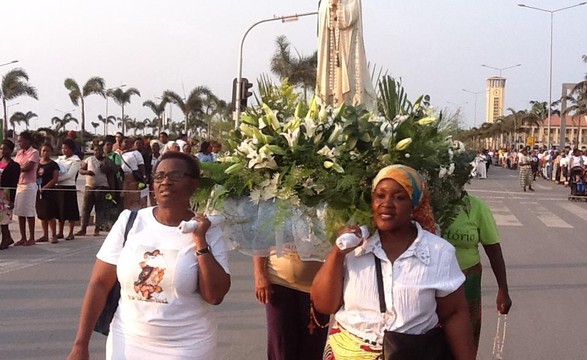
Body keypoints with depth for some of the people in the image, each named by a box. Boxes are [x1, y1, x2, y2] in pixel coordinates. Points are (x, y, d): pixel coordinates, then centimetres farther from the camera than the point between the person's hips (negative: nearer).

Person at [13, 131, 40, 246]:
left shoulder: (34, 152, -6)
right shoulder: (19, 153, 16)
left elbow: (28, 167, -16)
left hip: (29, 185, -7)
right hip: (18, 184, 7)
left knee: (29, 212, -3)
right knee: (20, 212, 7)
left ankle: (31, 238, 4)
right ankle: (23, 238, 14)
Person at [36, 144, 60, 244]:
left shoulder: (53, 165, -2)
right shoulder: (37, 164, 12)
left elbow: (55, 179, -9)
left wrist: (45, 187, -16)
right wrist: (37, 174, -5)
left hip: (49, 191, -5)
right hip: (39, 192, 5)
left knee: (50, 214, -7)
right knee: (42, 215, 10)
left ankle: (54, 235, 0)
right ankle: (45, 235, 18)